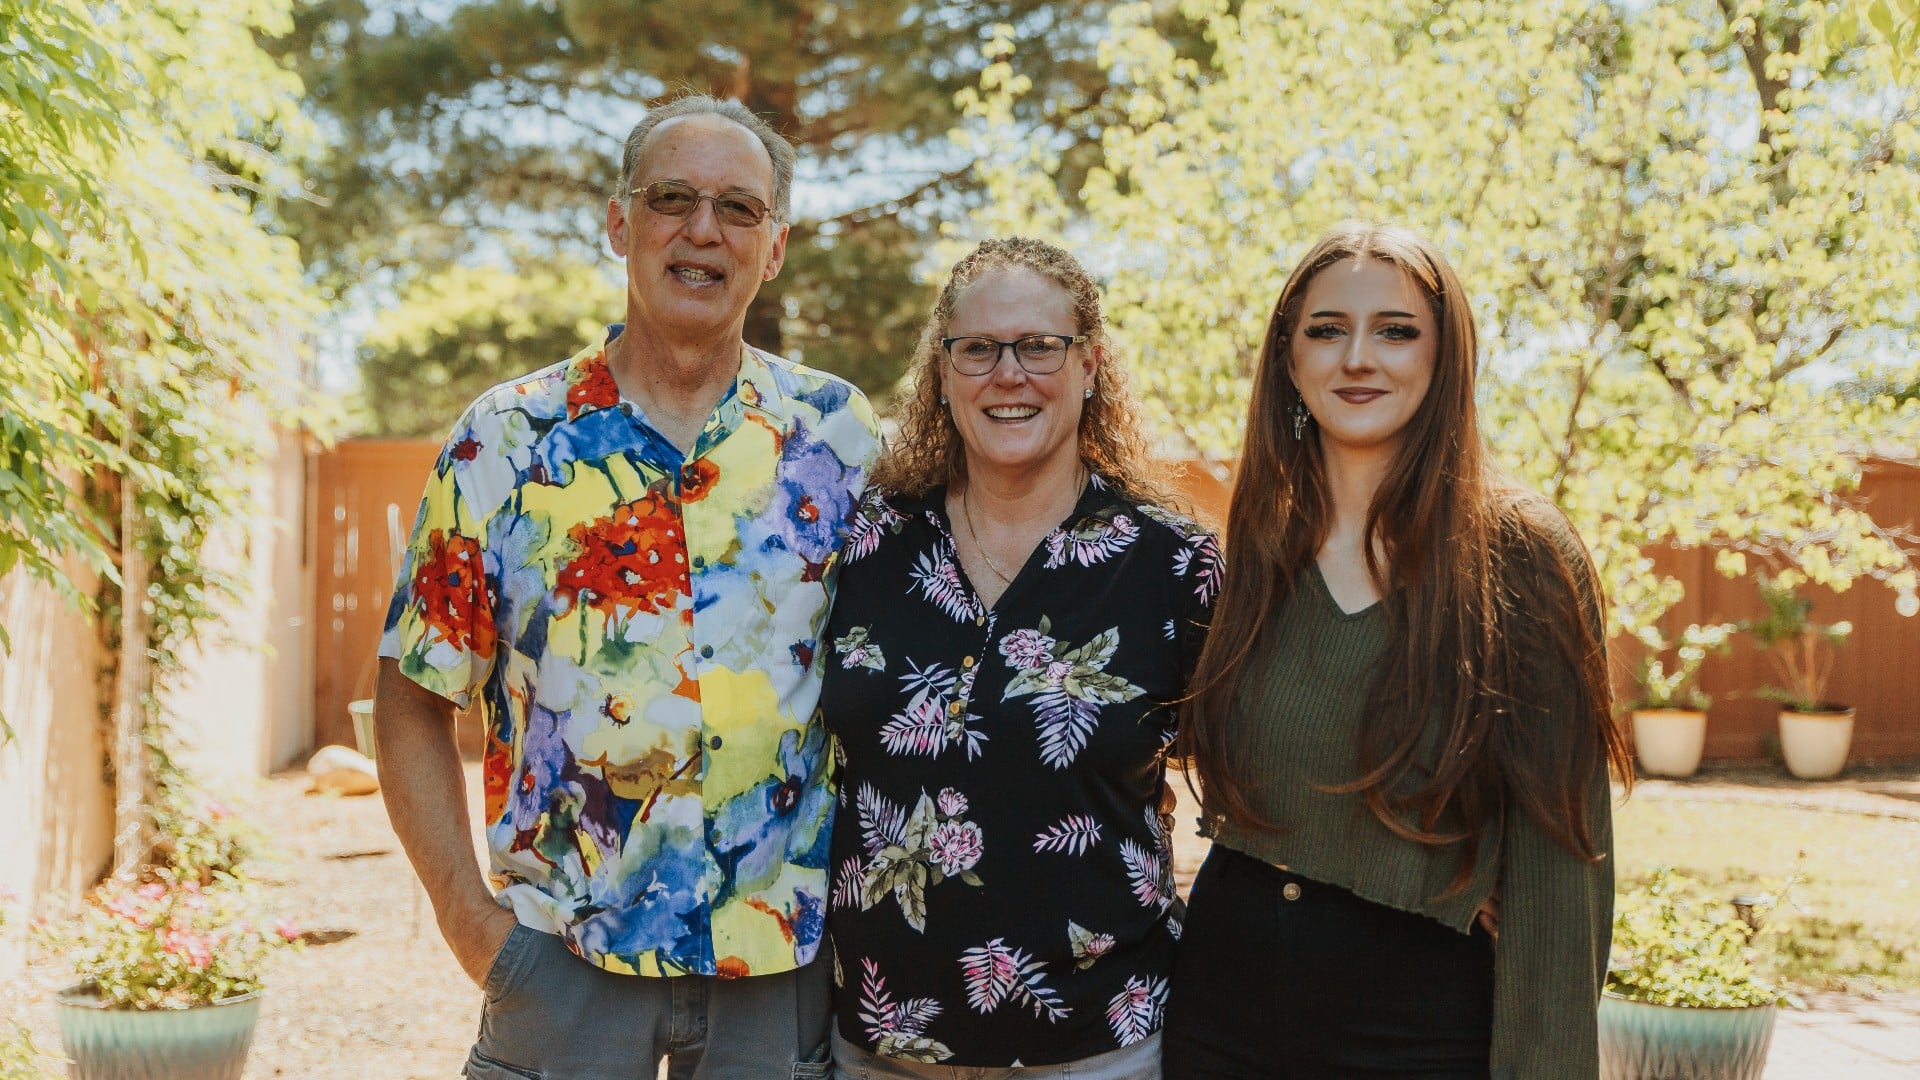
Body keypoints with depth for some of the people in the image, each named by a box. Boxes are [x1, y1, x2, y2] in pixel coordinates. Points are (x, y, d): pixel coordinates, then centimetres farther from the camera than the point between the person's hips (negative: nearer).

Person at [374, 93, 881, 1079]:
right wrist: (469, 919, -6)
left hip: (784, 957, 1)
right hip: (561, 953, -1)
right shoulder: (505, 440, -2)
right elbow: (412, 707, 1)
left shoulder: (836, 434, 2)